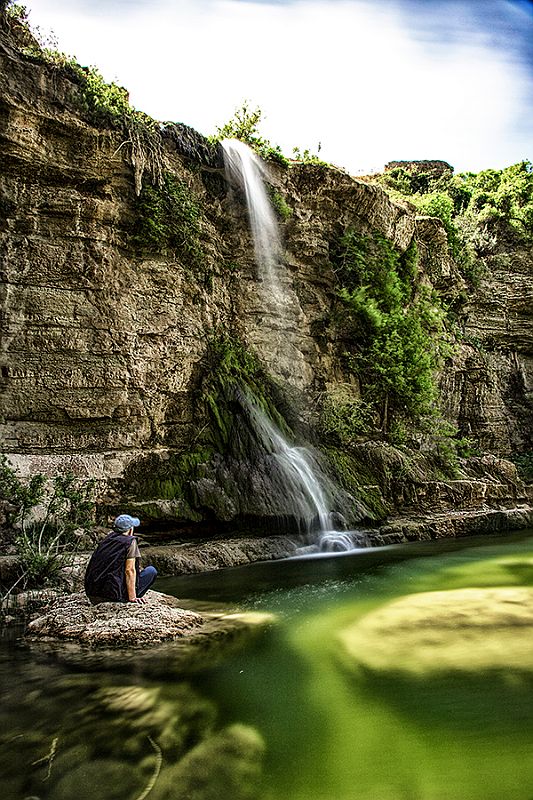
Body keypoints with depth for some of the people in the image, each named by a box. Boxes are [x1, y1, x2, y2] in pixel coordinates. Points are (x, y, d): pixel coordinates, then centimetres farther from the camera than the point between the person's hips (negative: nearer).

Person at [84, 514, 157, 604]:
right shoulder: (130, 541, -5)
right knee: (151, 571, 6)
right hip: (113, 594, -7)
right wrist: (132, 598, -12)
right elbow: (129, 570, -12)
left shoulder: (106, 540, 15)